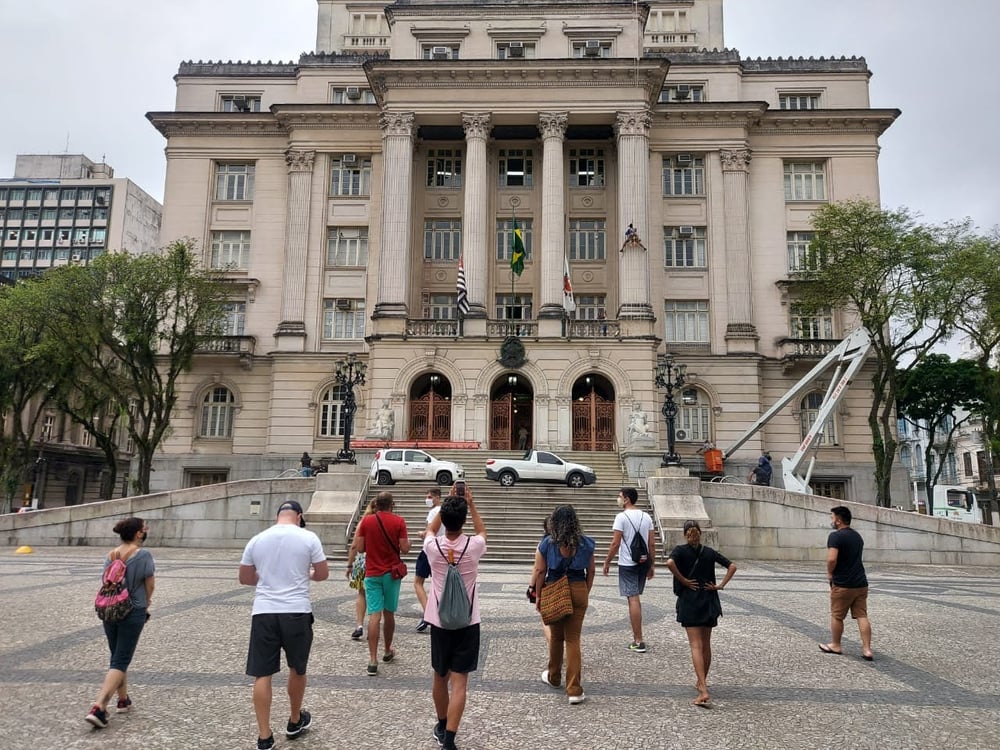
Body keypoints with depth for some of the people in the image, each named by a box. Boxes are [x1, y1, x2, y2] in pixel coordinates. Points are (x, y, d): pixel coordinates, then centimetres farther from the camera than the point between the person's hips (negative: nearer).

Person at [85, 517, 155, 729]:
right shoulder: (143, 555, -13)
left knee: (117, 657, 20)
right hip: (133, 613, -5)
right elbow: (150, 586, -6)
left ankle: (123, 700, 31)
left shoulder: (111, 555, 1)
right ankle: (98, 708, -11)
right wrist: (145, 605, 13)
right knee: (120, 662, 0)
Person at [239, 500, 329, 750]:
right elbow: (323, 574, 2)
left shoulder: (257, 540, 4)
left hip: (263, 612, 1)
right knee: (297, 669, 18)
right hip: (297, 612, -1)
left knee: (262, 674, 6)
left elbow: (244, 578, 14)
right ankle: (295, 721, 34)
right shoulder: (308, 537, -4)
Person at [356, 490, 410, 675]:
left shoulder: (366, 521, -1)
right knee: (389, 613, 15)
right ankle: (388, 651, 31)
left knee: (374, 615, -4)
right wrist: (408, 542, 14)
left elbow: (360, 548, 1)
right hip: (392, 573, 0)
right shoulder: (399, 521, -6)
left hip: (372, 574, 0)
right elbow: (404, 548, -8)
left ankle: (373, 660, -12)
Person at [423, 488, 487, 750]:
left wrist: (446, 503, 14)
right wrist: (471, 504, 14)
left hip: (439, 621, 2)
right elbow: (482, 531, 12)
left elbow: (431, 528, 14)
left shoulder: (433, 546, -11)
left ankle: (442, 727, 37)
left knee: (440, 677, 19)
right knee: (459, 681, -1)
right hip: (467, 623, -2)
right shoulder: (473, 546, -13)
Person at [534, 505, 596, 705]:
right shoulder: (585, 544, -2)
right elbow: (590, 572, 4)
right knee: (573, 639, 5)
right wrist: (586, 593, 16)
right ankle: (574, 690, 2)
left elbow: (540, 572, -5)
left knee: (556, 636, 19)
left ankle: (553, 677, 38)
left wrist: (538, 596, 5)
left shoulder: (547, 544, -8)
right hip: (578, 591, 1)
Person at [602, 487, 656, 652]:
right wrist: (652, 565, 14)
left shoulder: (622, 517, -12)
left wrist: (607, 562, -3)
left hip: (627, 564, -6)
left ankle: (639, 641, -3)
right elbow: (652, 544, 7)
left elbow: (615, 543, -14)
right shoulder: (646, 516, 7)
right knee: (636, 598, 18)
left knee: (633, 600, -4)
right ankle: (637, 636, 24)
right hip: (643, 562, 6)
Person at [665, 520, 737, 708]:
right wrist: (720, 585, 2)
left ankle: (704, 691, -17)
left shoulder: (680, 550, -5)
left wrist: (682, 580, -15)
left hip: (689, 602, -4)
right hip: (709, 601, 4)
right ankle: (701, 682, 31)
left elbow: (670, 562, -25)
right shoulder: (709, 552, 6)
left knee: (696, 646, -7)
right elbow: (732, 566, 4)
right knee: (706, 645, 17)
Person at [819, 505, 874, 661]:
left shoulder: (836, 536, -16)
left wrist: (830, 573, -8)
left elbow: (832, 559, -26)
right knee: (862, 616, 6)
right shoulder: (858, 536, 12)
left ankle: (835, 645, 22)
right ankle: (867, 649, 2)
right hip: (861, 583, 7)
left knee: (836, 616, 9)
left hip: (842, 585, -7)